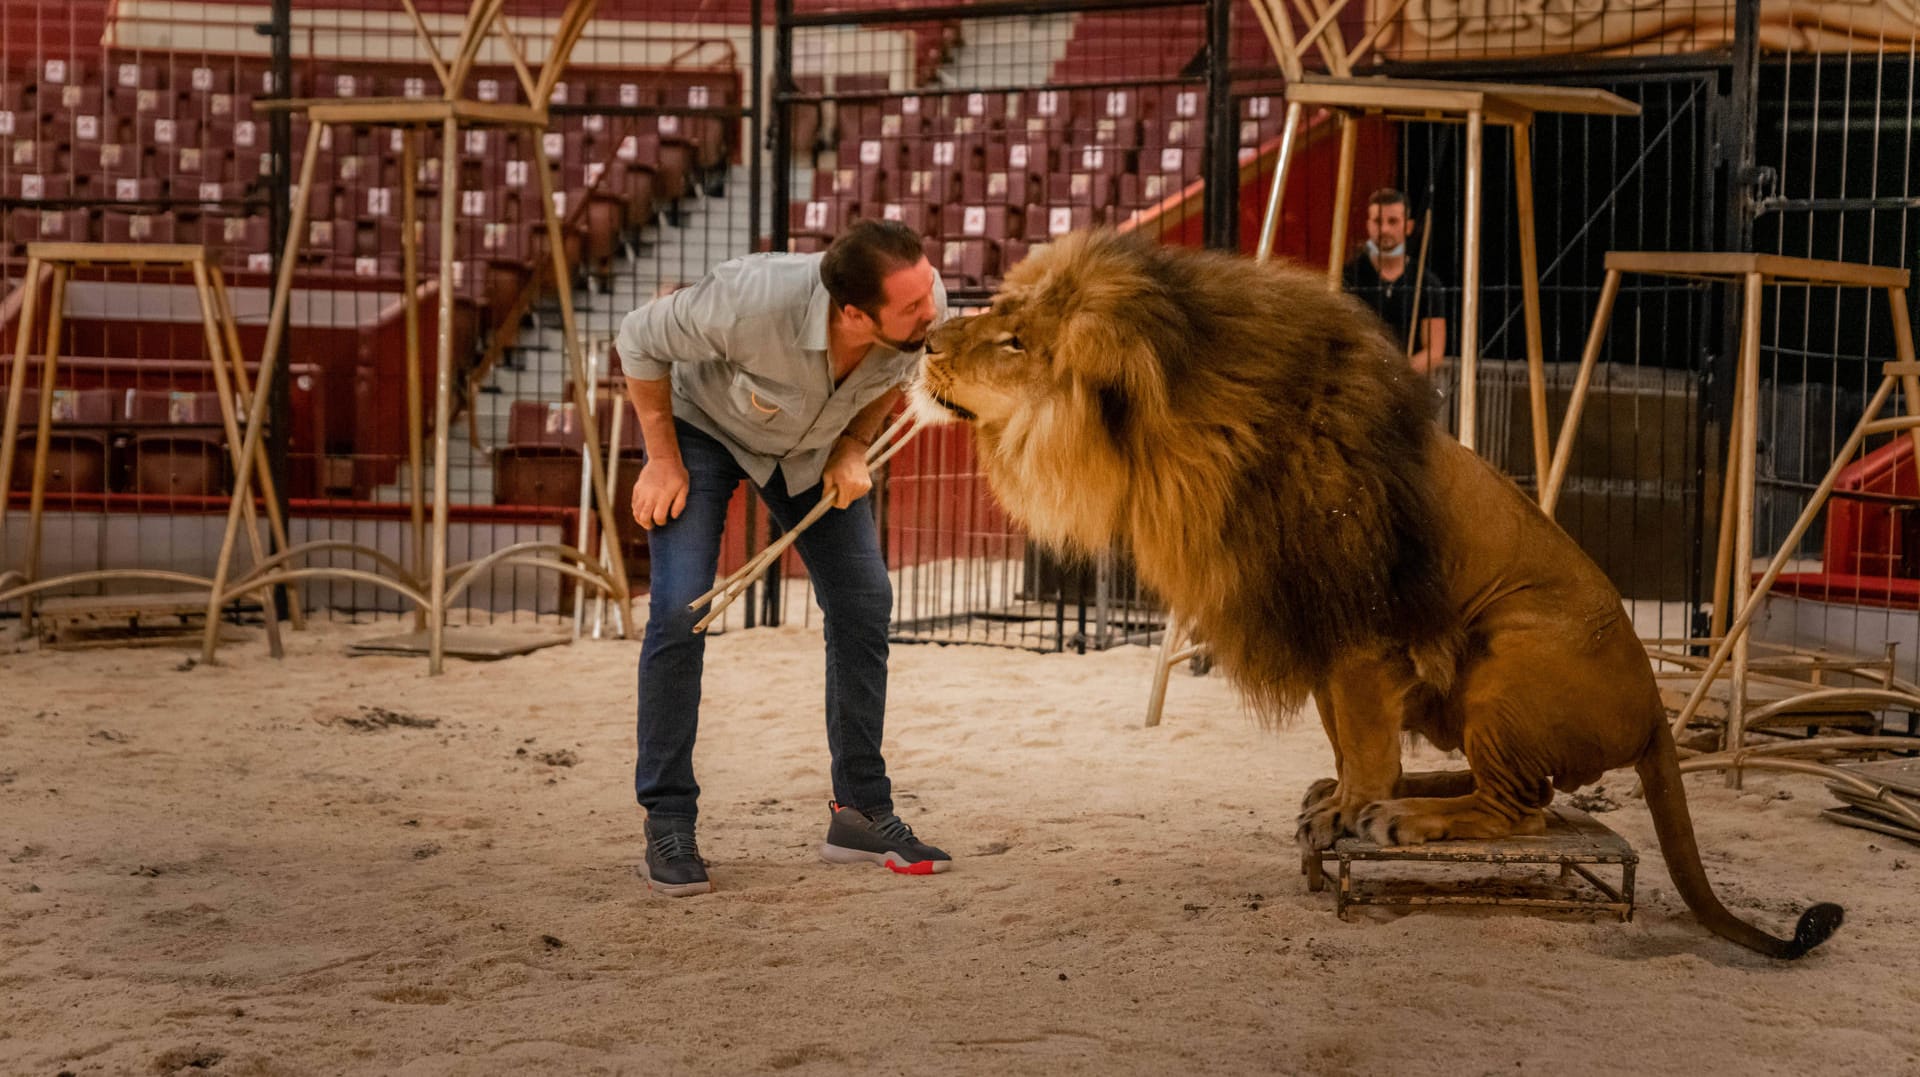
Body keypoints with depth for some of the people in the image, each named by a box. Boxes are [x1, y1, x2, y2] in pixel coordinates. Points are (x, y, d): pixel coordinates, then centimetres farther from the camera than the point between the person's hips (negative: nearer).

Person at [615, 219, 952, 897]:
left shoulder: (924, 309, -30)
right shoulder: (754, 303, -43)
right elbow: (640, 341, -23)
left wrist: (853, 449, -12)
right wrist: (662, 459, -18)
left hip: (812, 441, 4)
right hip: (700, 422, -4)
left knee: (863, 604, -3)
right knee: (681, 611, -16)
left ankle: (861, 810, 9)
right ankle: (667, 824, -5)